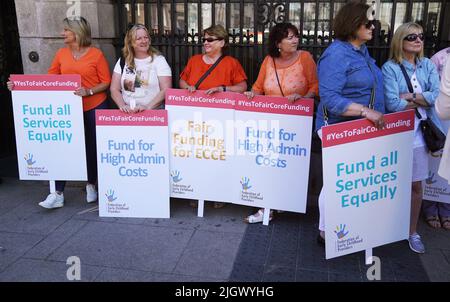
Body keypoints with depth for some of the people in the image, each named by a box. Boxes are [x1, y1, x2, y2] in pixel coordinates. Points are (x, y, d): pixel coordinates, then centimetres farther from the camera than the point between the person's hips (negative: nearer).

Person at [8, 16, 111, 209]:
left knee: (93, 148, 8)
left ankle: (91, 185, 30)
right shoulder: (61, 54, 5)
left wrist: (89, 91, -21)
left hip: (95, 108, -3)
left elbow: (106, 82, -5)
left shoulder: (96, 54, -5)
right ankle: (58, 194, 8)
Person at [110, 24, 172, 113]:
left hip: (154, 111, -2)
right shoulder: (123, 61, 12)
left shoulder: (159, 60, 4)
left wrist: (148, 107, -15)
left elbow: (166, 90, -5)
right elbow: (114, 89, 10)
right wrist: (122, 106, -7)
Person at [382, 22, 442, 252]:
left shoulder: (428, 65, 7)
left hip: (420, 133, 4)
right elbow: (392, 104, -16)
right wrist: (423, 100, -6)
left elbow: (438, 95, -6)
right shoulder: (390, 67, -6)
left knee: (416, 185, 10)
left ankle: (412, 231, 25)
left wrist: (409, 97, -13)